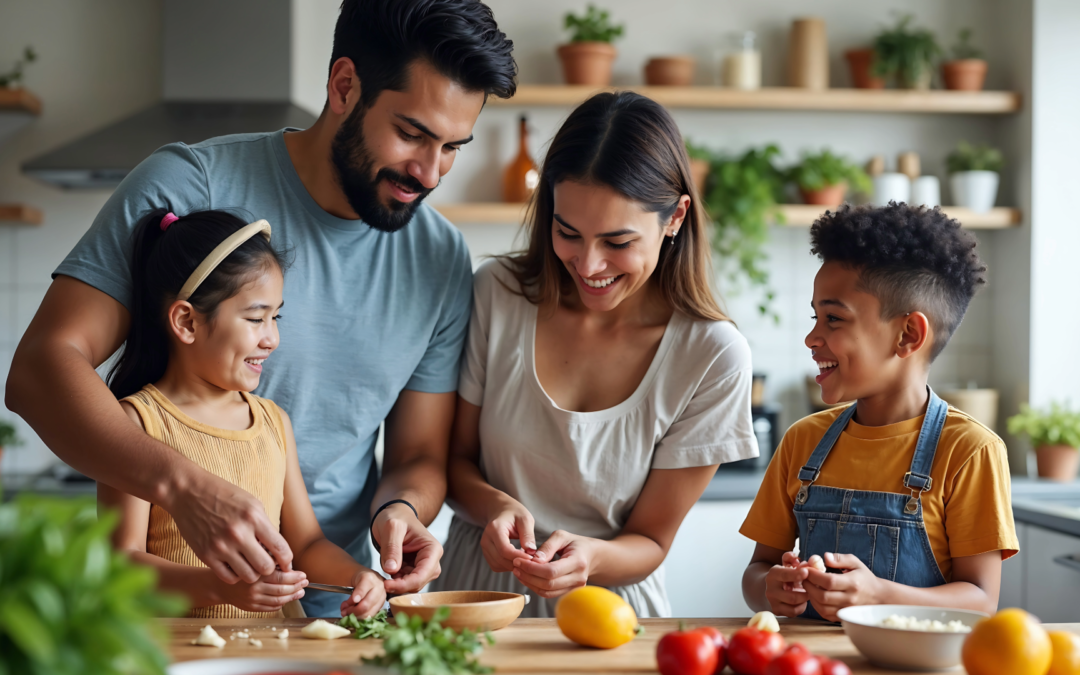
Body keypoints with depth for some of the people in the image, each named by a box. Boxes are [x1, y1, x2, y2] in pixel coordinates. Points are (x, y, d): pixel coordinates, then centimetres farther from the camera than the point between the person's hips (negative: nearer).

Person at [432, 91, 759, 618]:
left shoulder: (712, 355, -9)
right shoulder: (496, 294, -5)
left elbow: (651, 540, -2)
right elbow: (455, 459, 6)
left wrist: (592, 556, -23)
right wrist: (496, 505, -16)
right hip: (478, 590, 1)